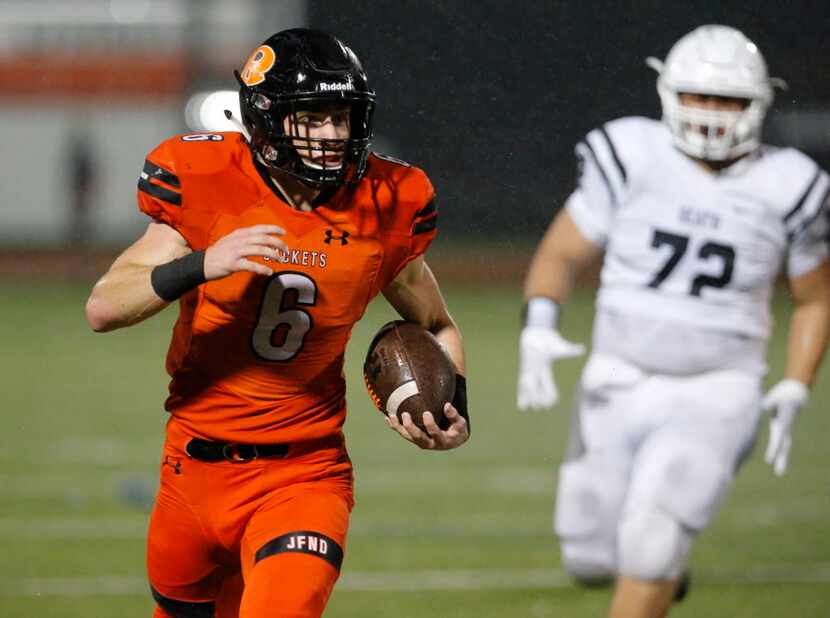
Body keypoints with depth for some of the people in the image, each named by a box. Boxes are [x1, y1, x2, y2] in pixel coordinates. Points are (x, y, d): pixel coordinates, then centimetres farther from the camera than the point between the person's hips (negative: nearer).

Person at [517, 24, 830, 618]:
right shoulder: (632, 158, -7)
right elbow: (561, 254, 1)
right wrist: (538, 333, -16)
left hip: (715, 398, -2)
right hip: (620, 387, 2)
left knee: (650, 542, -20)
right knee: (593, 559, 8)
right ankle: (665, 565, 42)